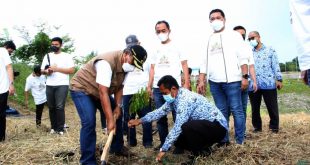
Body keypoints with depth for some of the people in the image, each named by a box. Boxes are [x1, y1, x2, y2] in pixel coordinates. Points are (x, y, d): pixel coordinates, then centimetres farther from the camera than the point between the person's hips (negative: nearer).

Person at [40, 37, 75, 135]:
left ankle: (60, 128, -3)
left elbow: (72, 70, -6)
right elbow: (42, 70, 15)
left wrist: (57, 69, -11)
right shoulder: (47, 56, 16)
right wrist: (47, 71, -8)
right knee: (51, 107, 7)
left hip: (62, 85, -4)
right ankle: (53, 127, 18)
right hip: (50, 85, 4)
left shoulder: (67, 56, 4)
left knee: (60, 107, -10)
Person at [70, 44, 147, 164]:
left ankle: (117, 147, 25)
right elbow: (103, 93, -38)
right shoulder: (107, 62, -36)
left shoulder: (125, 65, -8)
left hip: (98, 91, 9)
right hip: (81, 89, -8)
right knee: (89, 122, -21)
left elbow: (119, 87, 2)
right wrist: (109, 120, -37)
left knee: (117, 114, 9)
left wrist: (118, 106, -11)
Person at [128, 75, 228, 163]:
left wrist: (163, 149, -23)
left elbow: (177, 128, -29)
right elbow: (160, 111, 11)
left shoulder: (185, 100, -28)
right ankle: (203, 148, 15)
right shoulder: (174, 98, 1)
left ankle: (202, 155, -10)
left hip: (218, 126, -9)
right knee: (177, 140, 3)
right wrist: (140, 121, 6)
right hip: (202, 125, 9)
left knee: (186, 127, -34)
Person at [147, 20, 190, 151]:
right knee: (160, 117, 7)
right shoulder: (156, 49, 16)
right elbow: (152, 68, 17)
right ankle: (163, 142, 18)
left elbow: (184, 65, 1)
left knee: (178, 116, -3)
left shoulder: (177, 46, 5)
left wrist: (186, 83, -8)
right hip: (158, 88, 4)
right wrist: (149, 86, 9)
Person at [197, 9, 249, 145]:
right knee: (221, 111, 7)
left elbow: (243, 57, 0)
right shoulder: (208, 39, 19)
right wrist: (201, 81, 9)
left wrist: (245, 76, -10)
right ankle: (224, 140, 14)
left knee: (236, 110, -2)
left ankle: (240, 141, 5)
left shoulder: (234, 35, 8)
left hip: (232, 79, -4)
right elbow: (205, 62, 17)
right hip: (214, 81, 4)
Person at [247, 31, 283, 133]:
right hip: (253, 85, 3)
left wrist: (279, 79, -3)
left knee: (272, 107, 1)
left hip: (269, 83, -2)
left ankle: (274, 127, 16)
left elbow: (275, 65, 5)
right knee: (255, 108, 8)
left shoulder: (270, 50, 10)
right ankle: (257, 127, 21)